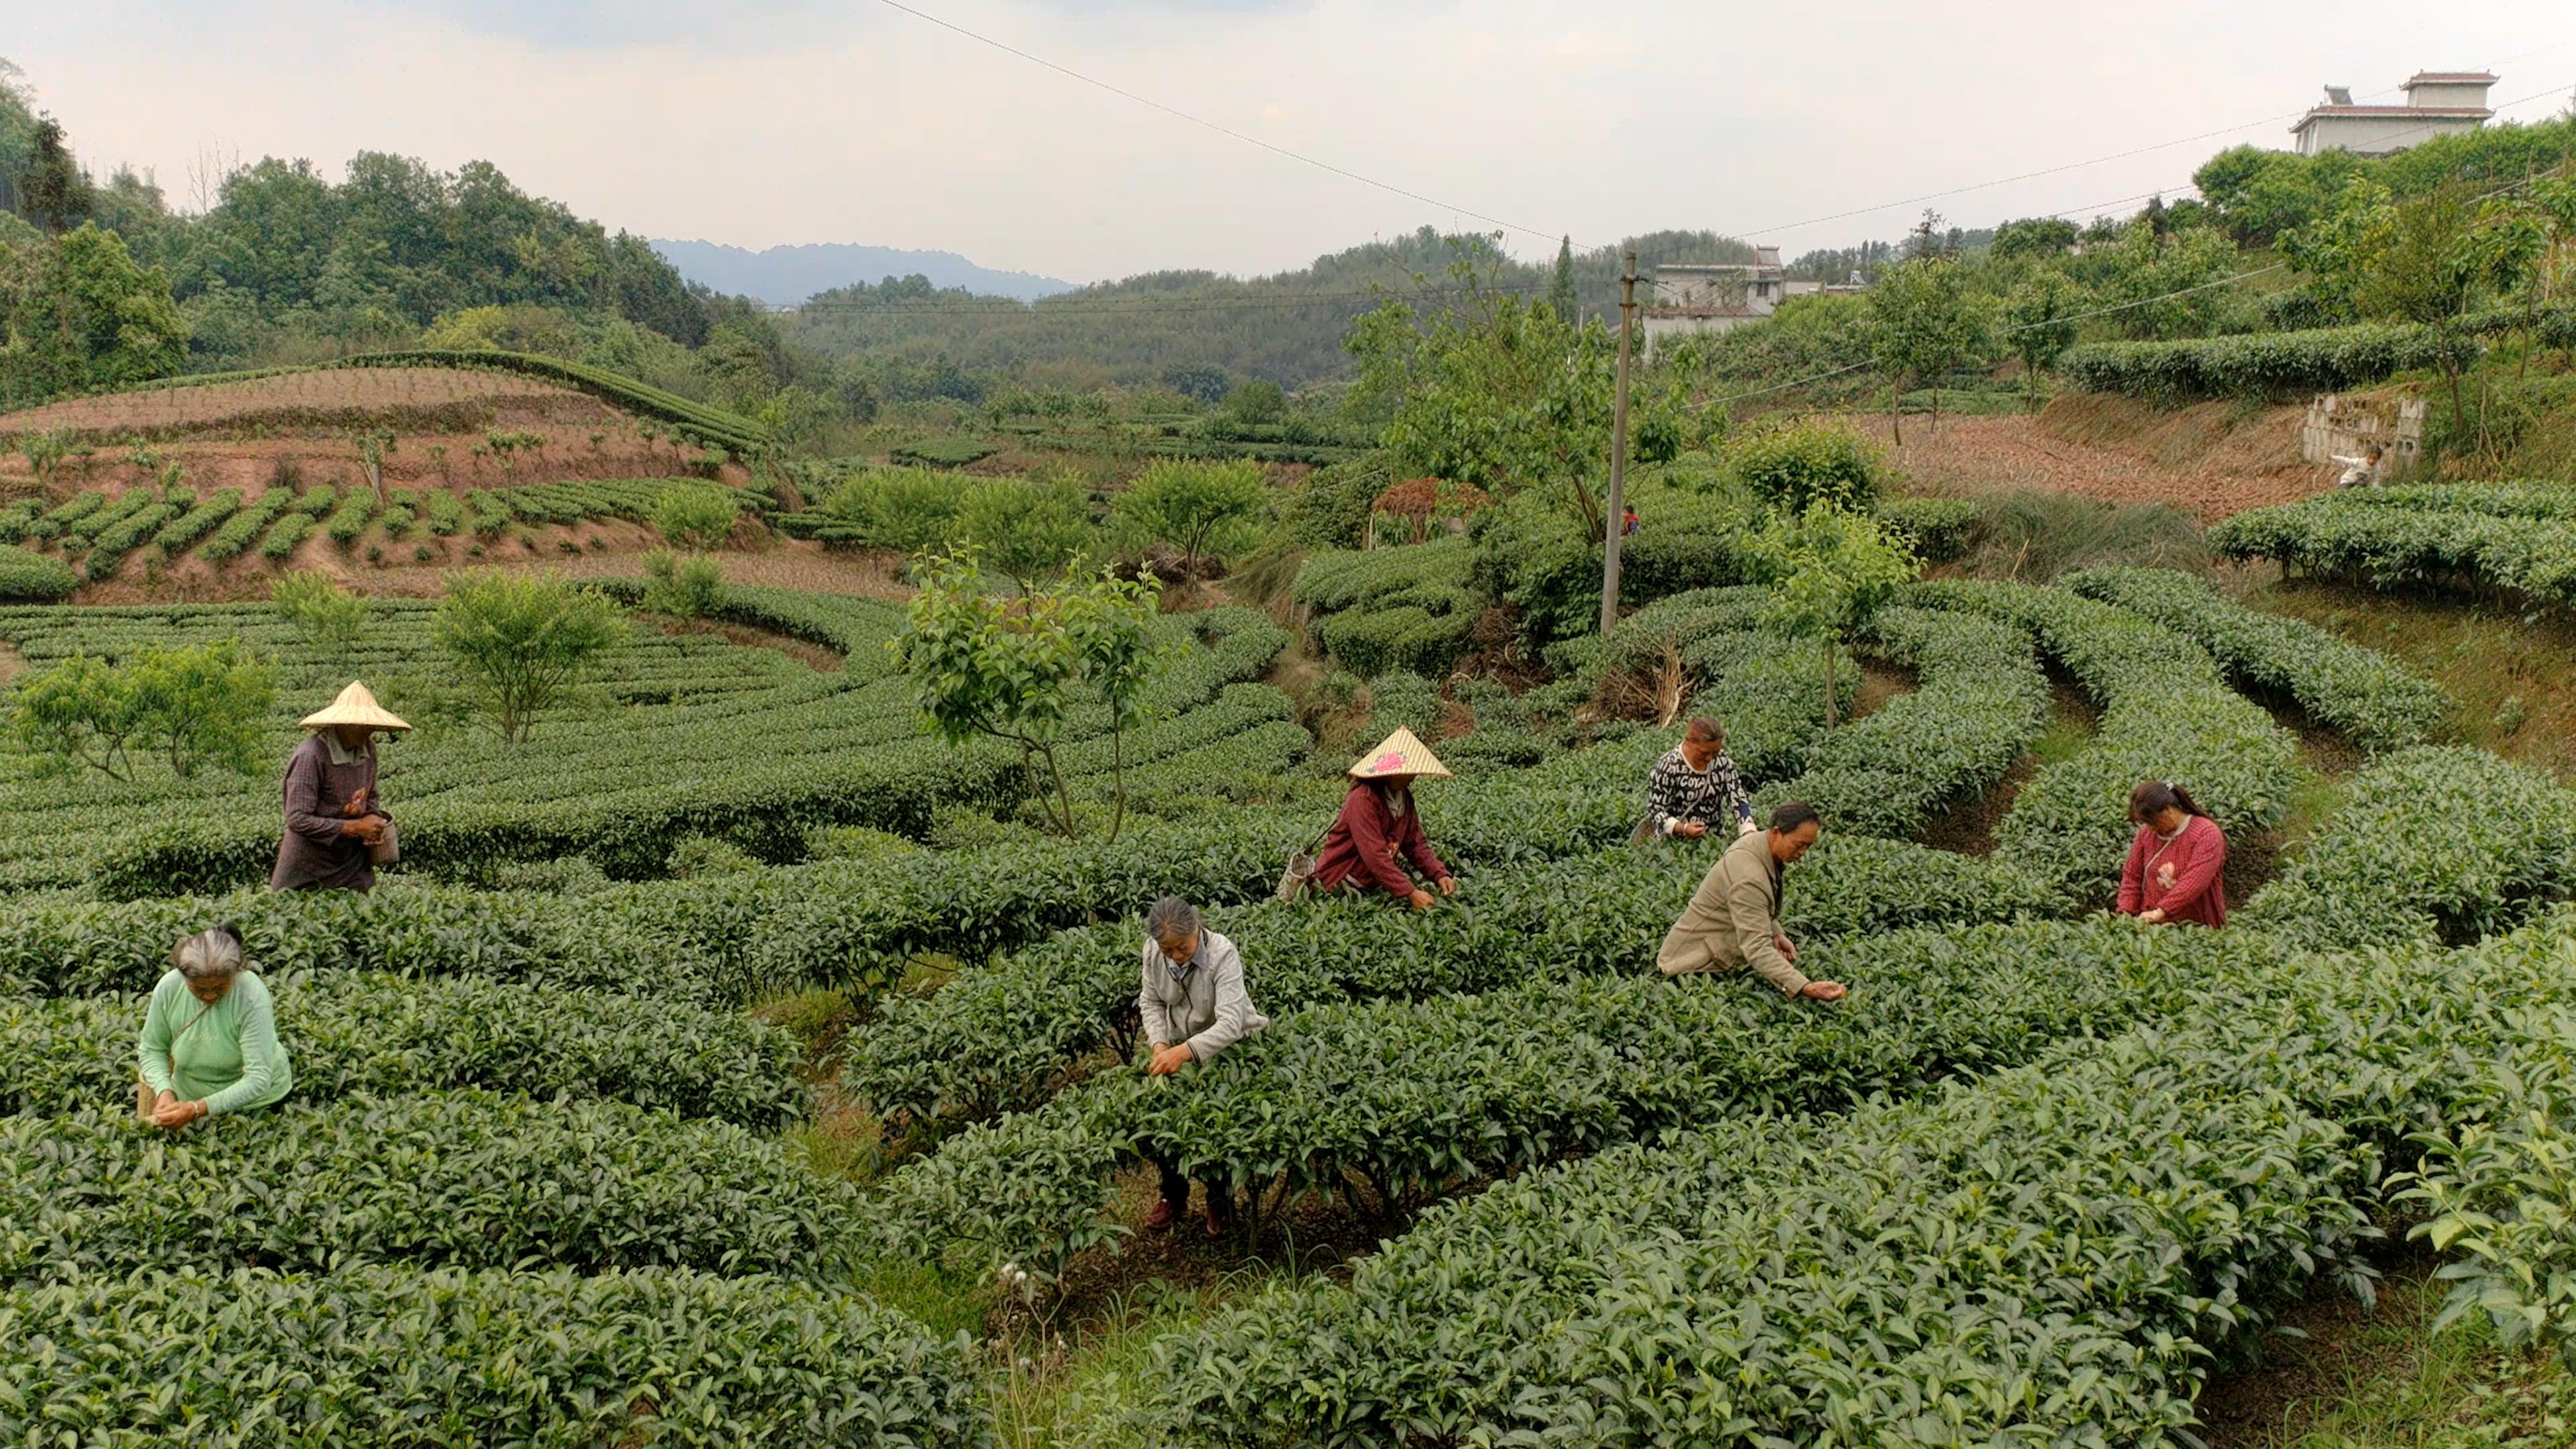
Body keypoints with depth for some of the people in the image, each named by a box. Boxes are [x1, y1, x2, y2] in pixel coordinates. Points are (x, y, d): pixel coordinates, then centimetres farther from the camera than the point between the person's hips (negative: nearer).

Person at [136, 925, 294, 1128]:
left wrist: (198, 1109, -38)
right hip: (190, 1093, 3)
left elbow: (258, 1078, -30)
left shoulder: (253, 997, -30)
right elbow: (152, 1049, -2)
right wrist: (165, 1091, -21)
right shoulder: (168, 988, -19)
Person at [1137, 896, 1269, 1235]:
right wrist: (1160, 1044, -21)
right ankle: (1174, 1196, 23)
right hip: (1179, 1044, 4)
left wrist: (1185, 1051, -51)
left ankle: (1220, 1202, 20)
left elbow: (1230, 1023, -38)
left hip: (1228, 1046, -4)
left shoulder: (1223, 955, -32)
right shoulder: (1153, 951, -17)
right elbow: (1151, 1002, -3)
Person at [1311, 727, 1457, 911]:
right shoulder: (1364, 800, -26)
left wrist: (1440, 875, -11)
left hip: (1373, 880, 8)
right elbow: (1375, 855, -31)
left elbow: (1416, 844, 5)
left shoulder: (1404, 798, 2)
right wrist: (1410, 893, -34)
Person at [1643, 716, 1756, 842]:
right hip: (1676, 840, -4)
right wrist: (1682, 828, -28)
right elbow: (1655, 809, -11)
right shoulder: (1668, 767, -14)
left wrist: (1749, 834, -14)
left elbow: (1738, 798, 1)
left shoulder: (1723, 760, 0)